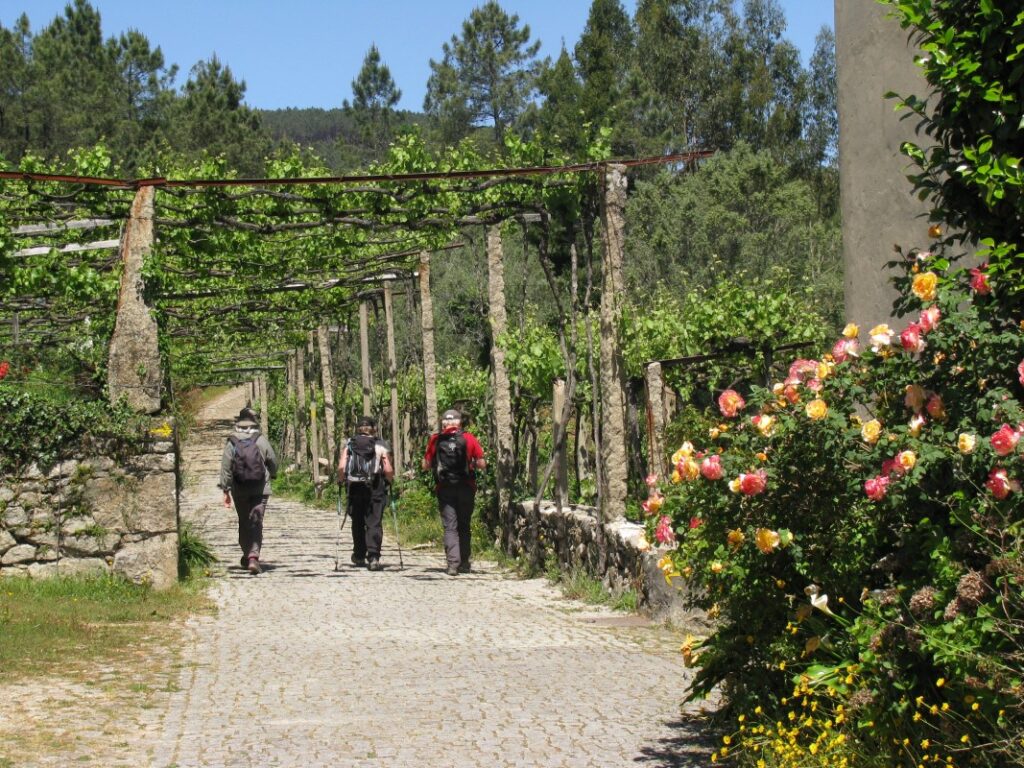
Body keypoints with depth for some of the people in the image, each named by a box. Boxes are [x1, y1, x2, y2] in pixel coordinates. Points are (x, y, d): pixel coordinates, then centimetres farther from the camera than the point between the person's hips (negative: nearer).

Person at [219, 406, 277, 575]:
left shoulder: (231, 443, -3)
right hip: (260, 490, -1)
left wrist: (225, 491, 2)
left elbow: (225, 468, -4)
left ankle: (247, 554, 28)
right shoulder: (261, 441, -4)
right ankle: (253, 557, -18)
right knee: (256, 523, -4)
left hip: (239, 490, 1)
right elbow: (273, 463, 5)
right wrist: (270, 475, 26)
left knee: (243, 522, 17)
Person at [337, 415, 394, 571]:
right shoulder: (381, 446, -1)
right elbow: (388, 470, -8)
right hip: (375, 489, -2)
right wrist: (389, 481, 10)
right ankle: (373, 557, -13)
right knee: (374, 524, -1)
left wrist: (341, 480, 8)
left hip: (355, 488, 2)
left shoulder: (349, 445, 3)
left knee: (358, 523, 16)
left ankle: (359, 556, 25)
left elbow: (341, 467, -8)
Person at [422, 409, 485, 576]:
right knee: (464, 525, 15)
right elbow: (482, 464, -2)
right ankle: (464, 563, 18)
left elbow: (426, 465, 4)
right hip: (466, 487, 1)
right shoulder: (469, 439, -2)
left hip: (444, 488, -1)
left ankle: (453, 563, -14)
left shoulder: (435, 440, -1)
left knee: (450, 527, 1)